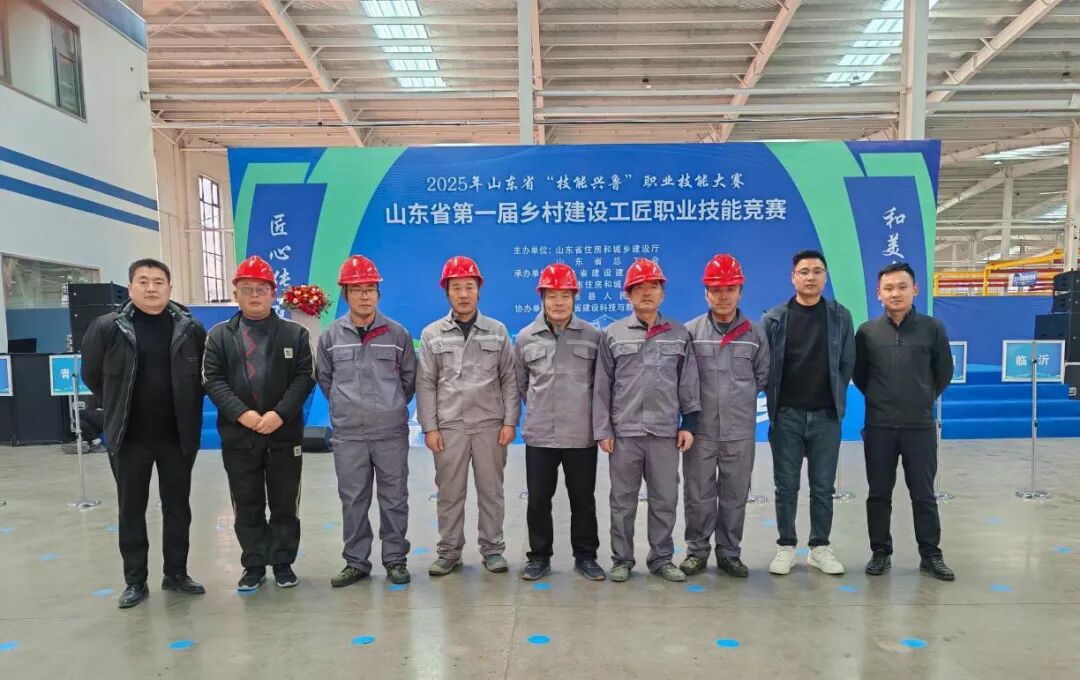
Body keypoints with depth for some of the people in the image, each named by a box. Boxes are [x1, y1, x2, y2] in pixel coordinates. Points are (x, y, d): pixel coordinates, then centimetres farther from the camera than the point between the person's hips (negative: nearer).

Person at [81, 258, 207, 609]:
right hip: (130, 437, 0)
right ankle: (135, 581, 23)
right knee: (131, 510, 9)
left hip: (177, 436, 1)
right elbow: (92, 374, 8)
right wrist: (120, 410, 8)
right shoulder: (107, 327, -4)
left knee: (177, 507, 11)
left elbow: (203, 376, 8)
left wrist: (187, 414, 4)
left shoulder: (191, 328, -3)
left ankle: (176, 573, 25)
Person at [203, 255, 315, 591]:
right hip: (238, 436, 1)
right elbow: (213, 380, -2)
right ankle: (254, 566, 23)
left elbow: (305, 377, -4)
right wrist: (242, 414, -16)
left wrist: (279, 414, -16)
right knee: (247, 506, 10)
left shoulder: (295, 333, 4)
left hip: (285, 434, -1)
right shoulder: (219, 335, 7)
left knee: (285, 504, 8)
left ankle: (283, 563, 22)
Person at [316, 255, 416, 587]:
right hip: (347, 435, 1)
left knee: (394, 499, 8)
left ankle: (395, 559, 21)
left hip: (392, 433, -1)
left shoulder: (397, 333, -1)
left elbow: (409, 378, 10)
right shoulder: (330, 336, 2)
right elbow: (324, 379, 14)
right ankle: (356, 562, 23)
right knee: (353, 501, 9)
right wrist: (346, 406, 12)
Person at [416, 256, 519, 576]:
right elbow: (426, 384, 2)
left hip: (490, 425, 0)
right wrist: (429, 427, -3)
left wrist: (510, 421, -3)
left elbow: (510, 380, 4)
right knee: (450, 493, 8)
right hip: (449, 427, 0)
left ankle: (492, 549, 22)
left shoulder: (498, 331, 5)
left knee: (491, 491, 8)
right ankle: (449, 552, 21)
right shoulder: (432, 334, 4)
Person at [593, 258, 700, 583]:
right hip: (624, 431, -1)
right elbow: (602, 386, 2)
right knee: (623, 499, 7)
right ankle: (622, 559, 20)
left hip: (666, 431, 1)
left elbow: (689, 383, 9)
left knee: (665, 499, 8)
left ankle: (662, 558, 23)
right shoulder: (612, 334, 3)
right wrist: (602, 430, -2)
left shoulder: (680, 334, 7)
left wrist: (689, 424, 4)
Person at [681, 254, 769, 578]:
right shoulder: (690, 331, -1)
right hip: (700, 429, -1)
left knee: (735, 495, 11)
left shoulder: (755, 333, 4)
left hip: (740, 430, 1)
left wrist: (739, 397, 8)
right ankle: (697, 550, 22)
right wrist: (698, 401, 1)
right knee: (698, 494, 6)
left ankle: (729, 553, 25)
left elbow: (762, 377, 11)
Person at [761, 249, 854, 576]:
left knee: (823, 487, 10)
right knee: (786, 486, 7)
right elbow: (763, 364, 2)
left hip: (826, 416, 1)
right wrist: (775, 400, 0)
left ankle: (820, 547, 24)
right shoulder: (774, 318, -1)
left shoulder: (840, 316, 3)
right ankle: (786, 547, 19)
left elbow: (847, 363, 7)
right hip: (786, 415, -1)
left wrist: (834, 397, 4)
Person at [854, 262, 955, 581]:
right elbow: (858, 374, 11)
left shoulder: (933, 328, -2)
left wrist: (924, 399, 12)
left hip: (921, 426, 0)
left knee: (924, 494, 8)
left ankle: (931, 555, 21)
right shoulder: (867, 331, -1)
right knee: (879, 494, 9)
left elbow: (944, 373, 9)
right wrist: (880, 399, 11)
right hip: (879, 426, 1)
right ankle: (880, 553, 21)